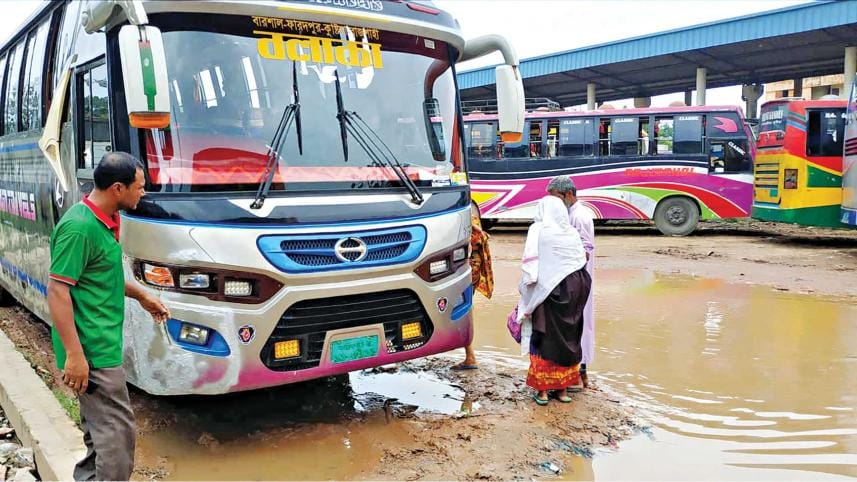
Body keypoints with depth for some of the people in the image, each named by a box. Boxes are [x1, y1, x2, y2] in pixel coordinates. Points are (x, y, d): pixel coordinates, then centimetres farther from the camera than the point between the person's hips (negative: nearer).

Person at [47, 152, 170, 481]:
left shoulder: (105, 221, 10)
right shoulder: (79, 228, -20)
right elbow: (57, 291, -21)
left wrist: (142, 295, 26)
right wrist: (74, 355, -23)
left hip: (102, 343, 10)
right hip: (92, 350, -10)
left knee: (100, 425, 19)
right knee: (118, 429, -5)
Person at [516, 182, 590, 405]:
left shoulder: (537, 231, -9)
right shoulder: (572, 233, 4)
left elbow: (529, 266, -12)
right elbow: (581, 265, 3)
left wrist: (526, 302, -5)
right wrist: (576, 292, 14)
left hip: (547, 292, -4)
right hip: (572, 292, 4)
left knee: (544, 338, 5)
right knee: (567, 337, 13)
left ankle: (542, 390, 10)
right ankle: (562, 388, 22)